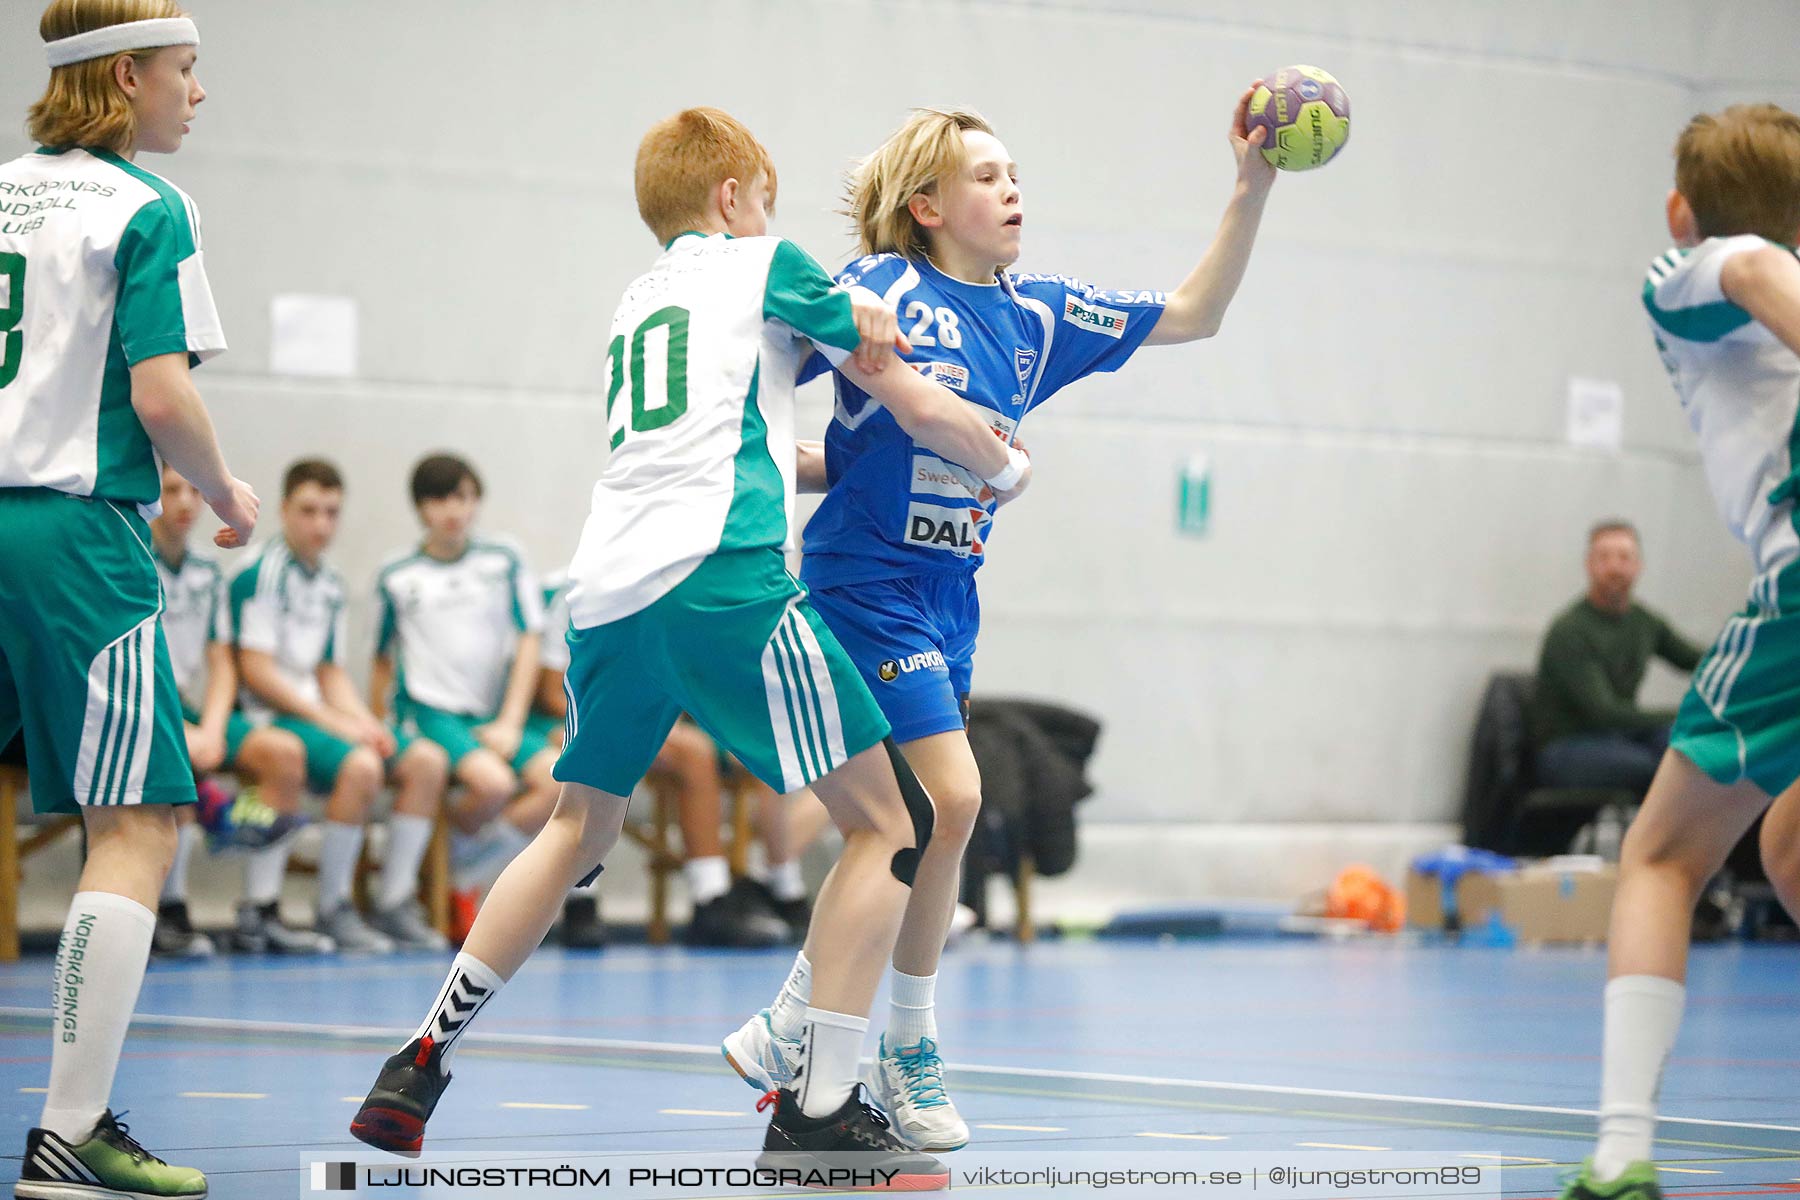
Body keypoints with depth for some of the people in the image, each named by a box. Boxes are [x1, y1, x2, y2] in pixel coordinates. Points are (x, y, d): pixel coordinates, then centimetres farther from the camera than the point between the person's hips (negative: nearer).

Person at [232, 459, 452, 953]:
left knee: (427, 760, -7)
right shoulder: (261, 572, -10)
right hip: (269, 716, -8)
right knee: (360, 766, -32)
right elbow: (256, 670, -15)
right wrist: (331, 722, -16)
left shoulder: (330, 582, 16)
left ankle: (394, 903, -6)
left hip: (320, 713, 9)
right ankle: (333, 910, -20)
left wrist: (364, 721, 0)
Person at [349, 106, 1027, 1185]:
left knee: (579, 829, 24)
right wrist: (1008, 467, 33)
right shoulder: (764, 265, 12)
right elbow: (917, 407, 16)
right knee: (888, 824, 0)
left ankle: (421, 1066, 20)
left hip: (609, 589, 7)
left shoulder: (636, 303, 29)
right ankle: (818, 1109, -7)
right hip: (722, 578, -7)